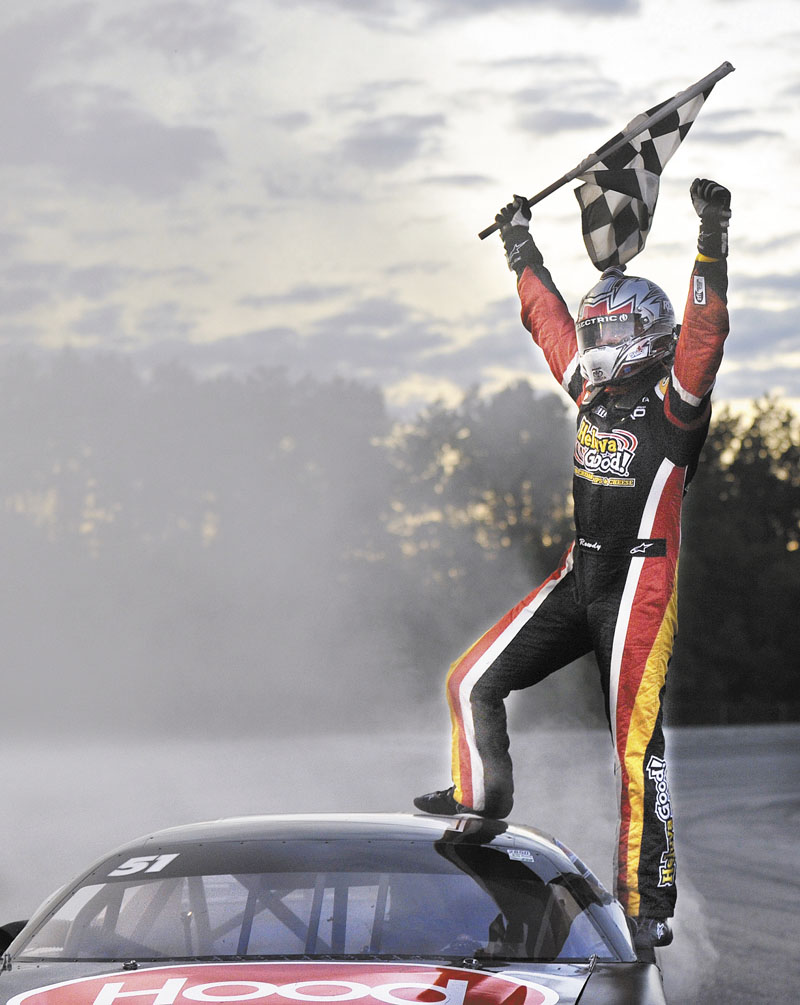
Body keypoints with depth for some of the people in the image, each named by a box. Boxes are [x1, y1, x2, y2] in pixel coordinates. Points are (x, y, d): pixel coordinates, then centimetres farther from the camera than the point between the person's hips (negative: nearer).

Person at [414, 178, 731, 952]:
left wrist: (713, 242, -34)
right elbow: (550, 321, 25)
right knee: (474, 682, 10)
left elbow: (705, 330, -25)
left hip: (641, 584, -7)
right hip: (579, 576, 7)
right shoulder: (593, 387, 11)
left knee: (635, 743, -10)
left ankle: (648, 904, -8)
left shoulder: (673, 398, -9)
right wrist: (522, 251, 35)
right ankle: (481, 797, 33)